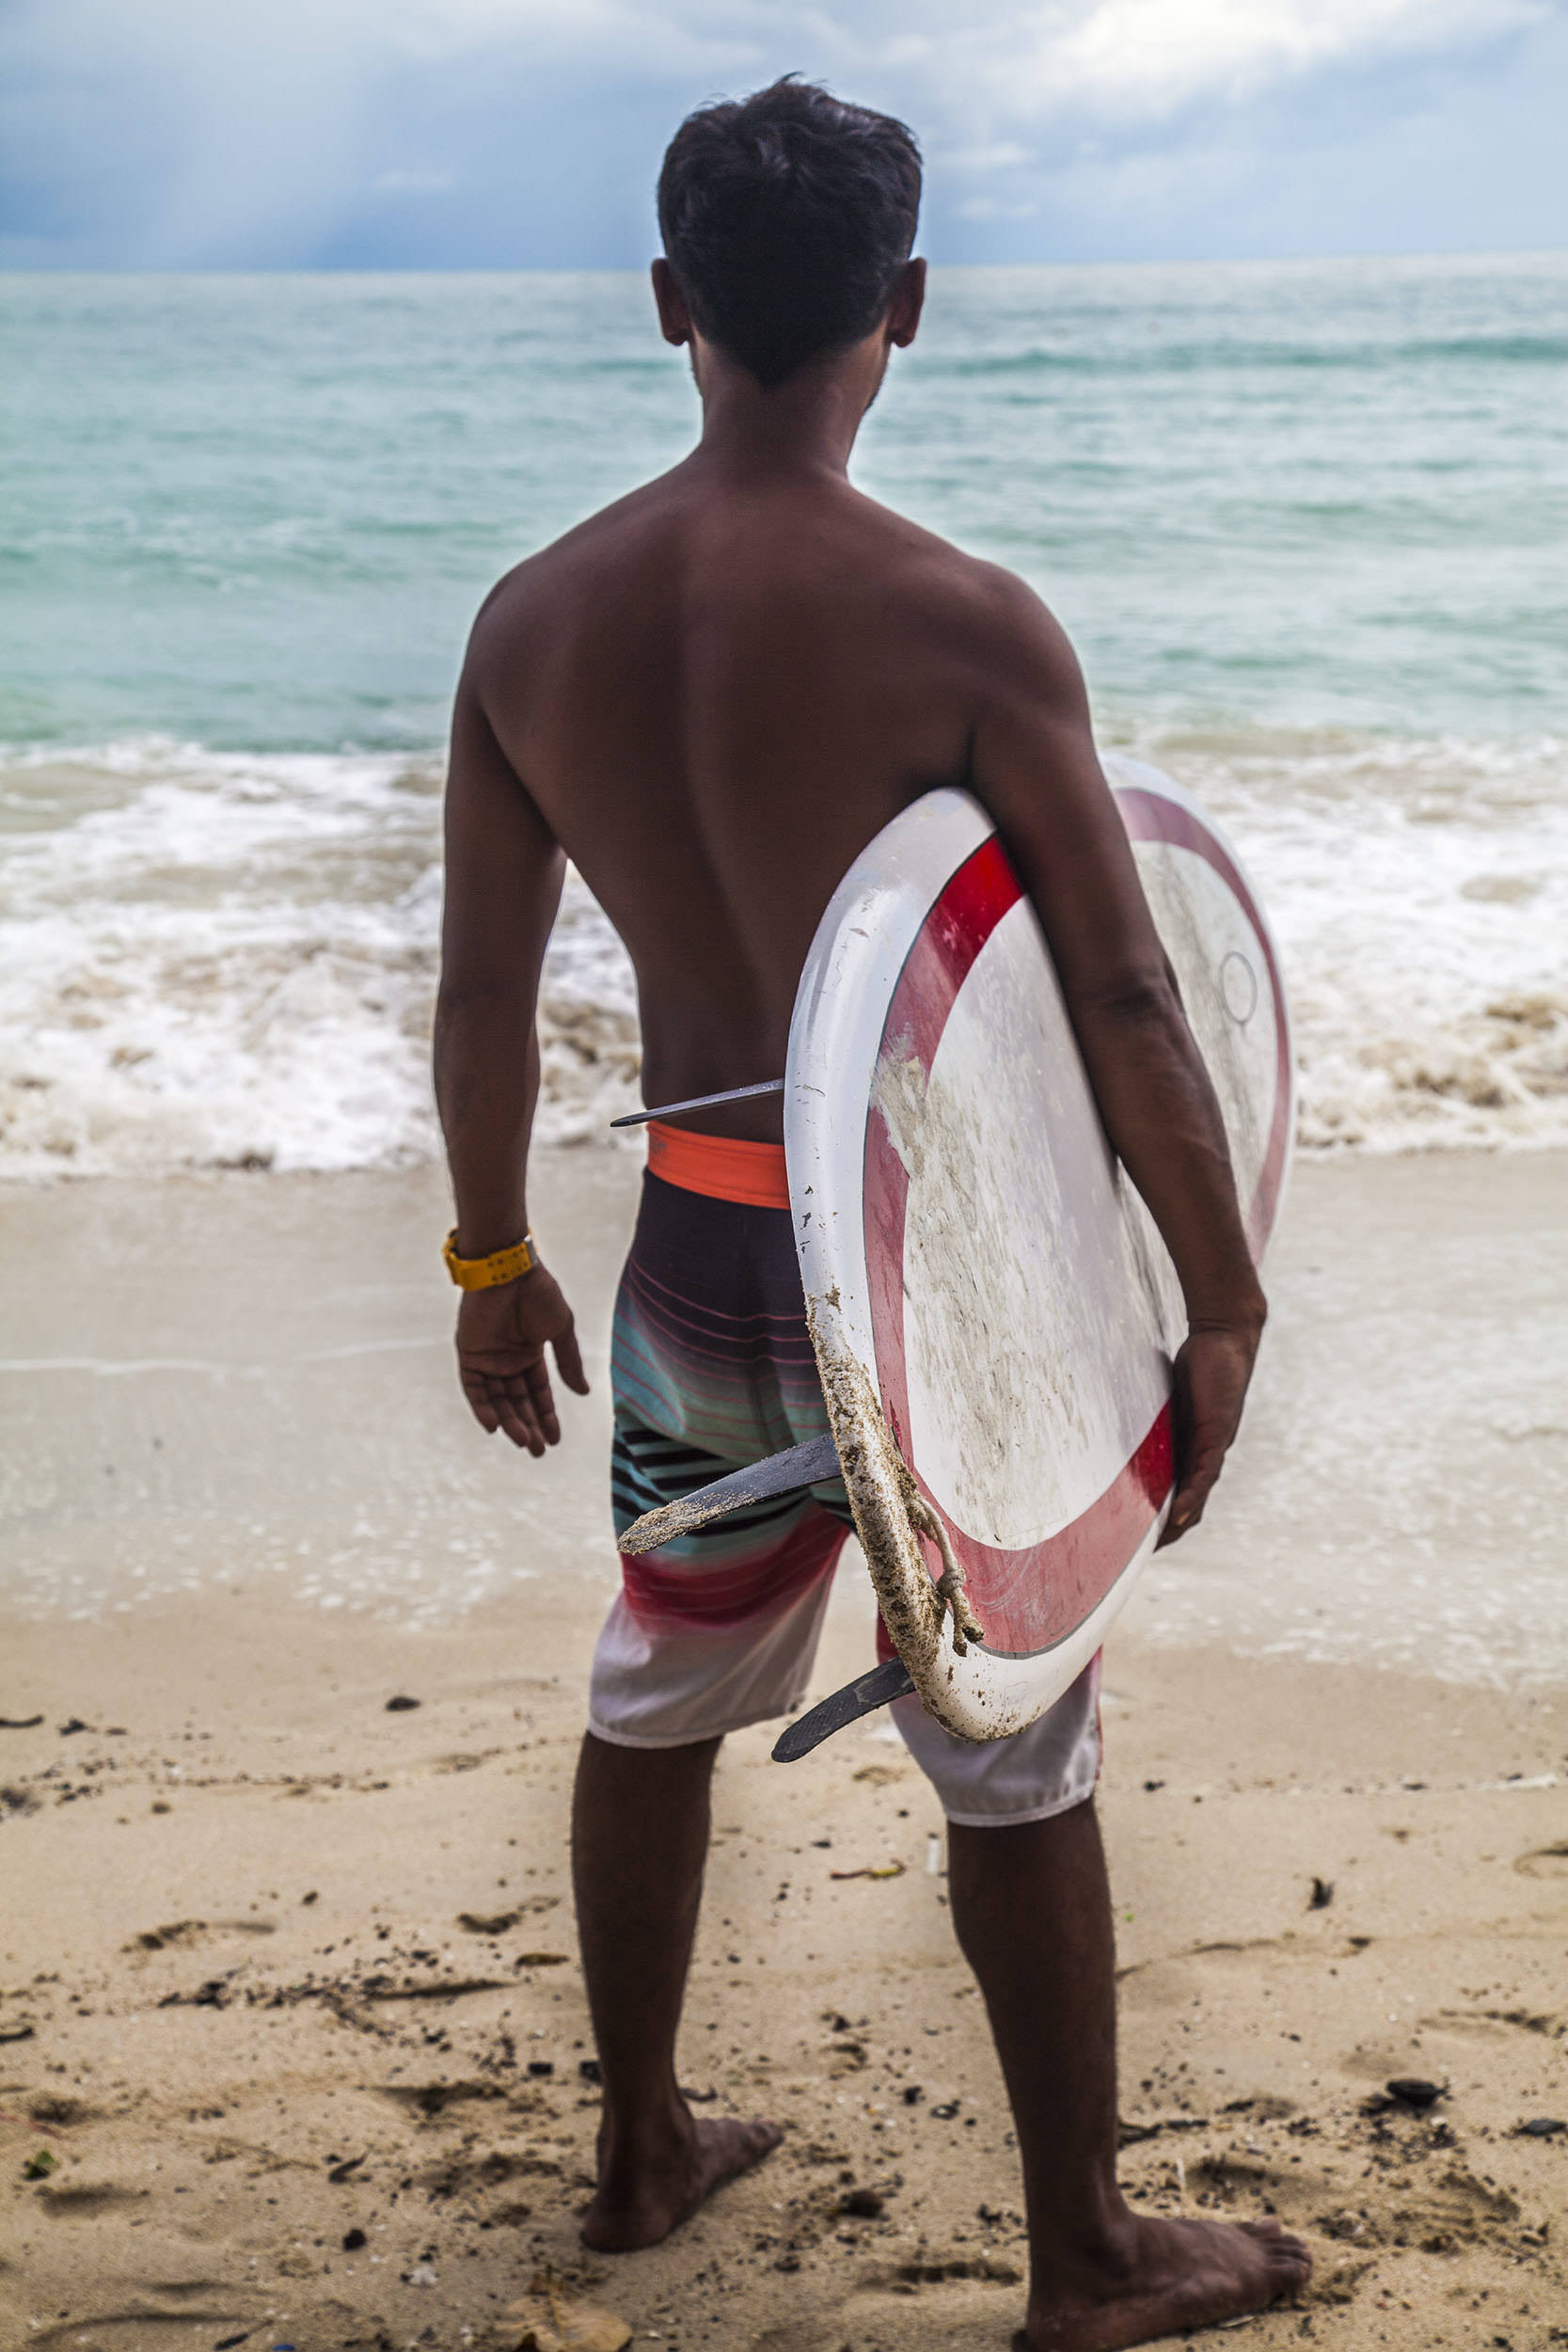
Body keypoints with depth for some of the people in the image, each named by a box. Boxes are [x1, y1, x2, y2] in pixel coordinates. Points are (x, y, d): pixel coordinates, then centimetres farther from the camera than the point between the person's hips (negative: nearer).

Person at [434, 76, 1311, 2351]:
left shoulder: (535, 617, -5)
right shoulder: (961, 624, -21)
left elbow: (483, 993, 3)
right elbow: (1130, 1010, -18)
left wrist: (492, 1260, 17)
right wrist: (1222, 1311, -6)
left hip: (697, 1249, 5)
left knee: (659, 1700, 24)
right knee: (1016, 1773, 11)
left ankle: (643, 2148, 42)